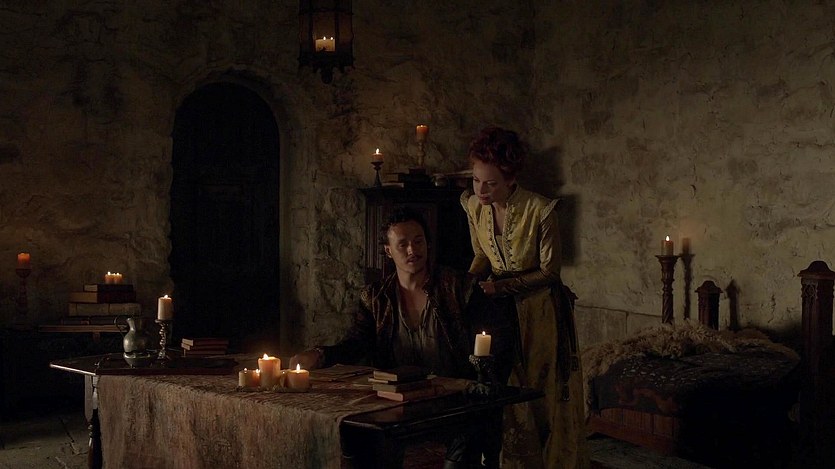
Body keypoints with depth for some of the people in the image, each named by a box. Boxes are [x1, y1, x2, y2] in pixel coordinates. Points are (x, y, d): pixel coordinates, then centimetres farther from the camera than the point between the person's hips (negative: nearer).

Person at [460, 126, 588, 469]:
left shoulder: (540, 210, -22)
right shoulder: (473, 205, -6)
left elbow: (549, 271, -13)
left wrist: (501, 286, -20)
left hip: (539, 312, -4)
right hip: (500, 312, 4)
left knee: (546, 398, 6)